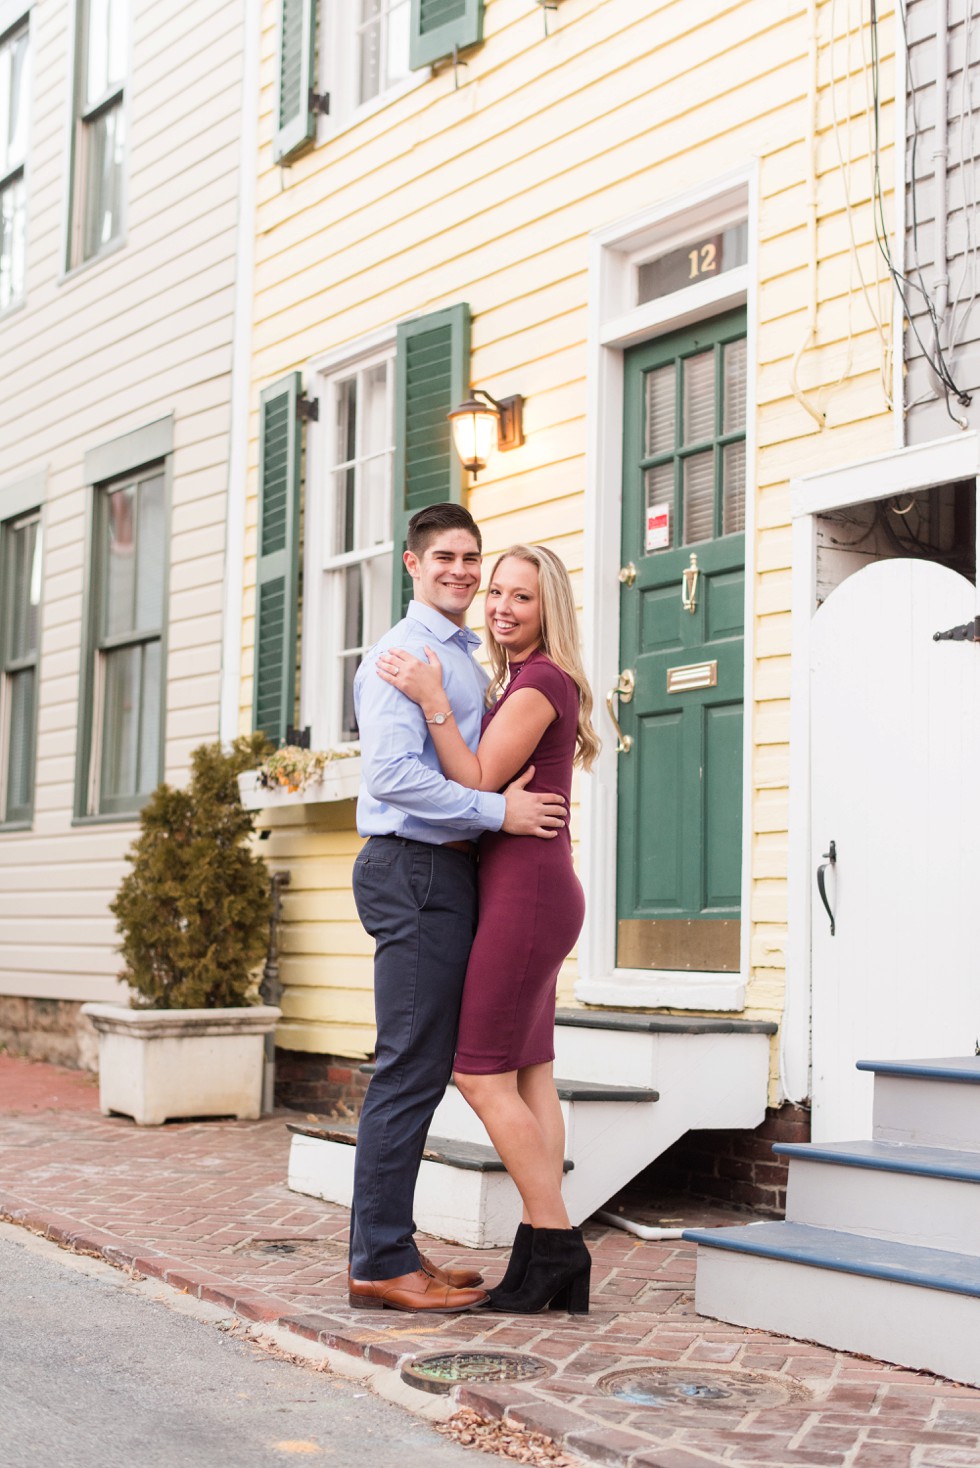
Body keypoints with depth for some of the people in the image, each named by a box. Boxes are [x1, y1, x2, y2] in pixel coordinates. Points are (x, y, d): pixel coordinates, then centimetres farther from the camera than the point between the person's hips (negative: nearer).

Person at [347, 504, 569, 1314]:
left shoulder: (467, 659, 21)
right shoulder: (401, 654, -9)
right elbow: (391, 773, -20)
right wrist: (497, 810, -20)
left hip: (449, 872, 10)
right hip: (414, 869, -10)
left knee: (424, 1069, 11)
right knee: (411, 1068, -8)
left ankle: (392, 1249, 18)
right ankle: (381, 1263, -2)